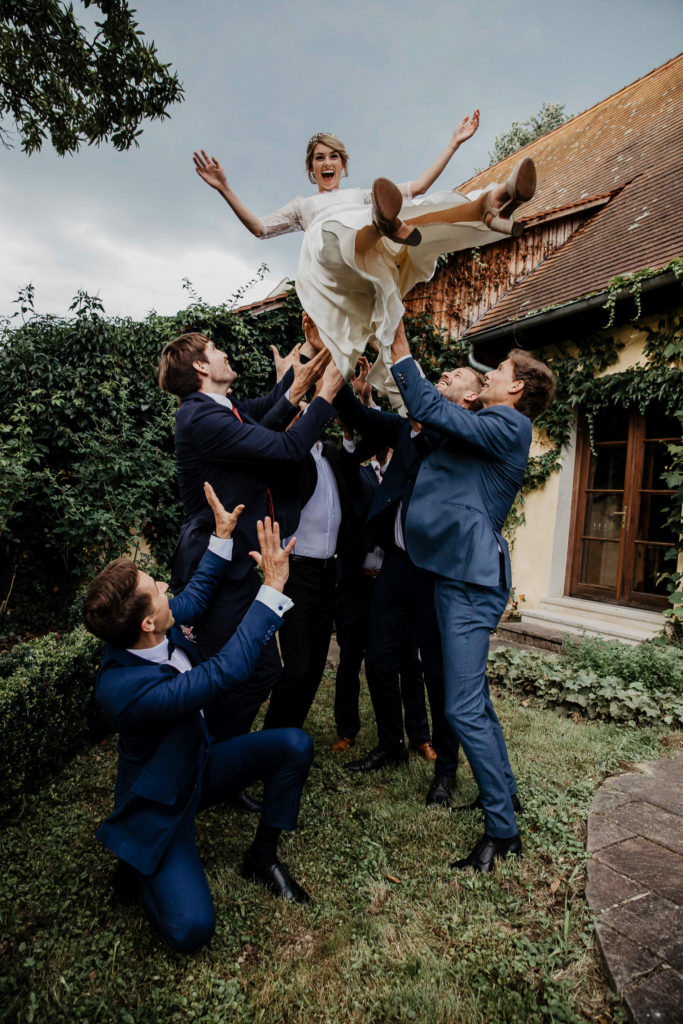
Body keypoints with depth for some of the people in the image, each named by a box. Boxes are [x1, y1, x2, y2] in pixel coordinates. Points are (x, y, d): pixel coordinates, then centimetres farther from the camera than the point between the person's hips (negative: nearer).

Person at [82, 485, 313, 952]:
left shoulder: (144, 629, -14)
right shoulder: (124, 688, -38)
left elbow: (195, 597, 8)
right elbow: (225, 672, -42)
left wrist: (222, 537, 6)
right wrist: (273, 588, -41)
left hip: (199, 765, 8)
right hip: (160, 805, -7)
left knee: (295, 744, -11)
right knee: (191, 928, -21)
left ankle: (263, 856, 10)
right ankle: (141, 866, 10)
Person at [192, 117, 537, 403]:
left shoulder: (363, 194, 45)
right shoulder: (303, 206, 42)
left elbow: (418, 187, 35)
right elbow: (259, 227, 26)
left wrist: (453, 143, 30)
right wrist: (225, 190, 14)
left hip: (380, 253, 2)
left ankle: (489, 204, -55)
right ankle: (385, 224, -72)